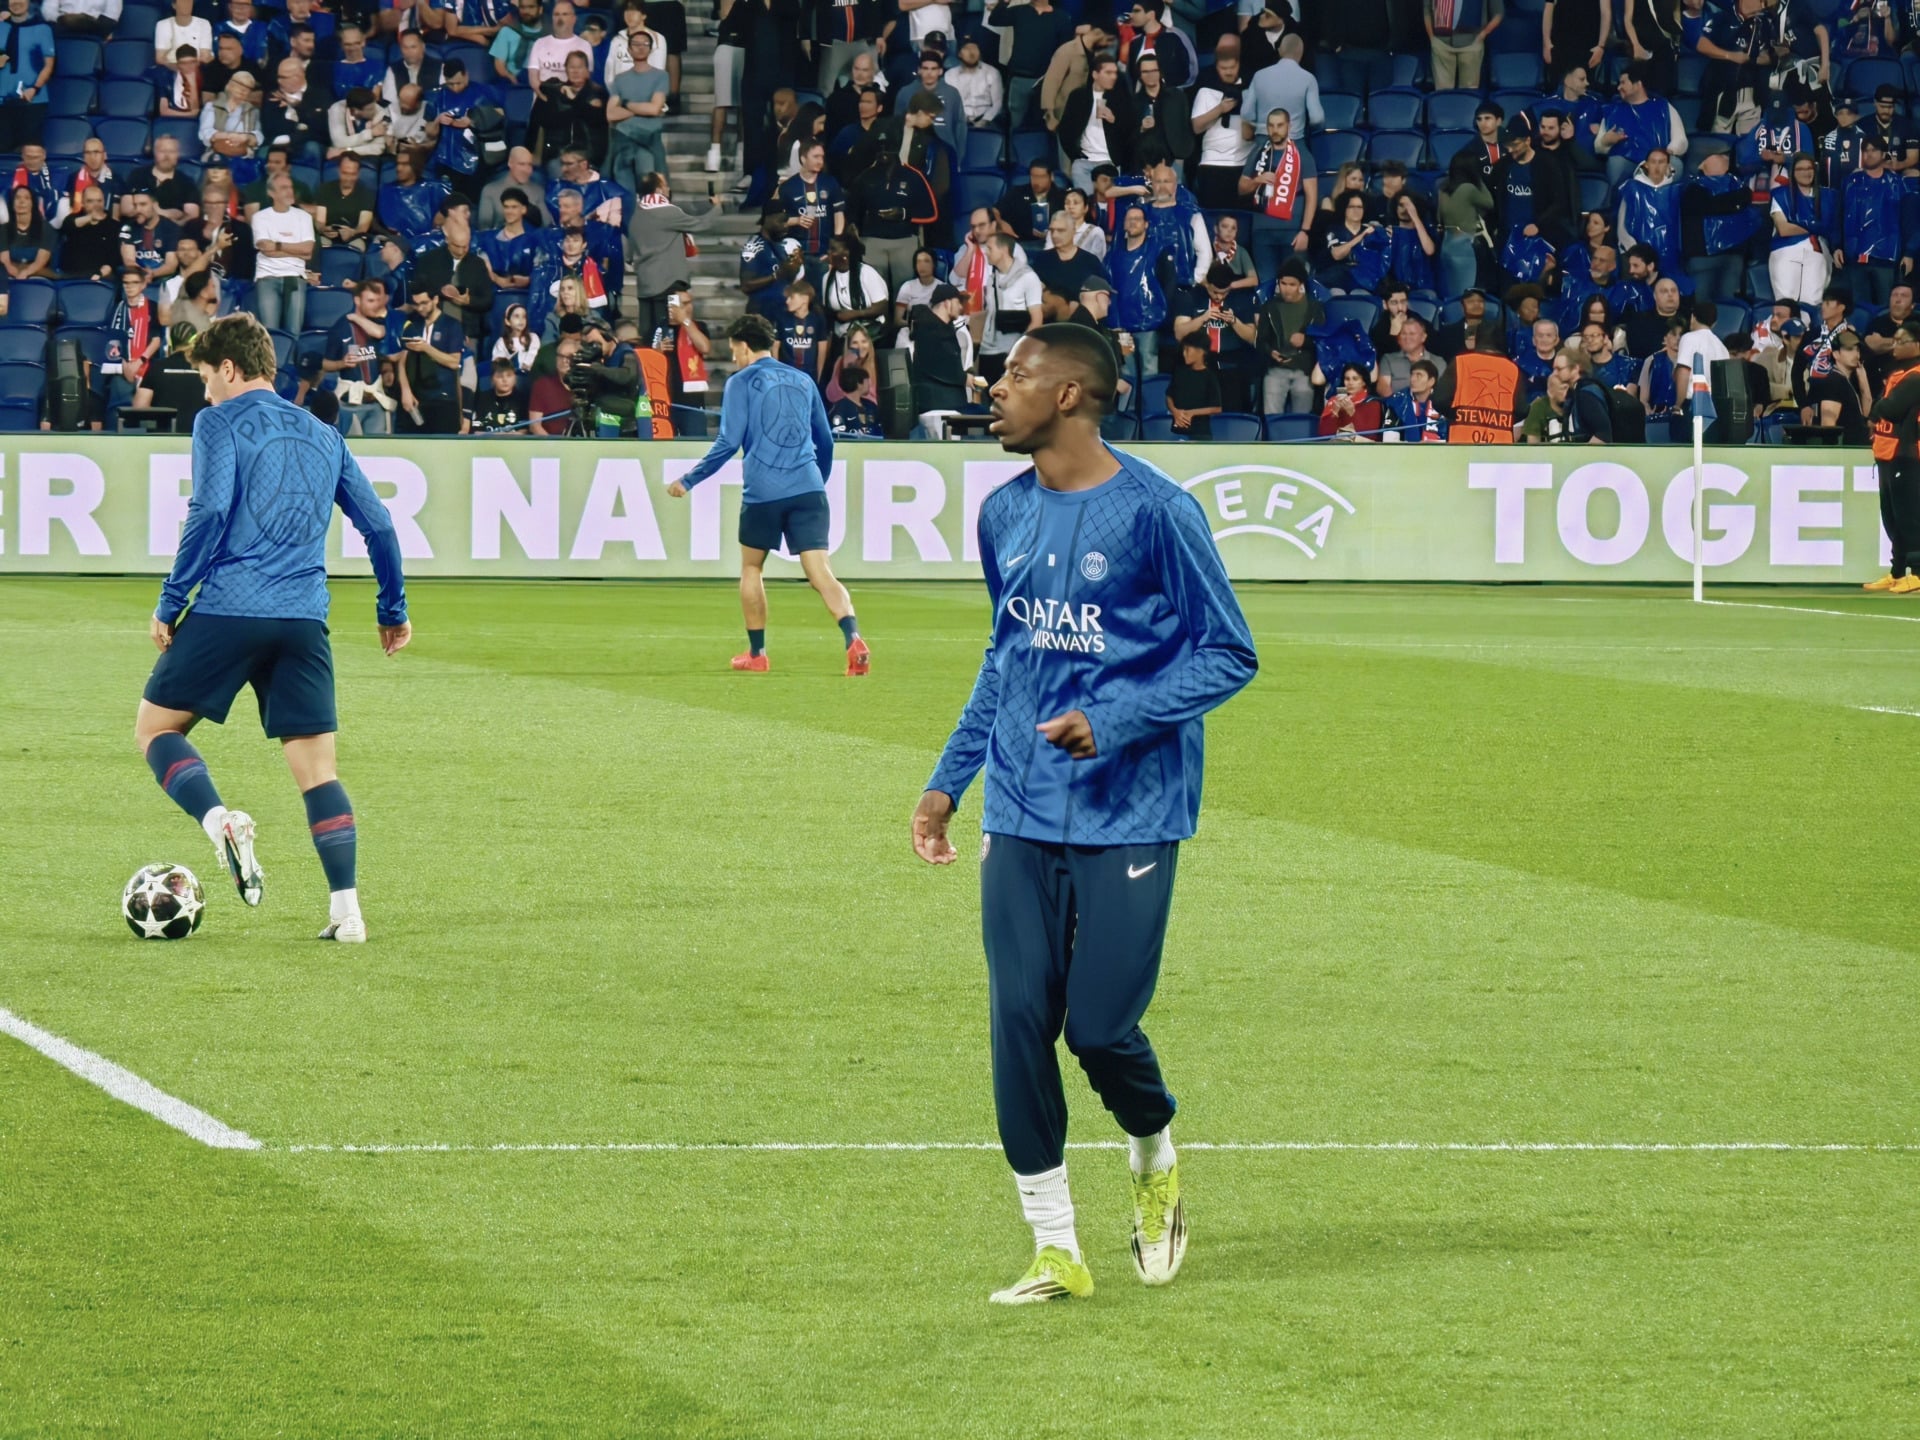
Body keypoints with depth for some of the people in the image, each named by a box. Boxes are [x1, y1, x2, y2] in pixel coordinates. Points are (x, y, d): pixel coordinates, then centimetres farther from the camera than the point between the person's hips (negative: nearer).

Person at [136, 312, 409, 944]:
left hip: (227, 609, -4)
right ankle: (346, 910, -6)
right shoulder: (323, 436, 18)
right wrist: (393, 612, 26)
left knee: (155, 725, 11)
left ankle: (218, 819, -17)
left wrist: (170, 603, -6)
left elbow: (210, 513, -10)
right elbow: (377, 524, 16)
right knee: (317, 768, 5)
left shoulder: (221, 423, 2)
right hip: (304, 623, 4)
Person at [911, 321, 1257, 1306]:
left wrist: (1114, 722, -17)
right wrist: (947, 780, 18)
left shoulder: (1155, 511, -10)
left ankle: (1155, 1163, 27)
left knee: (1100, 1029, -6)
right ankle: (1055, 1250, 7)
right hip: (1020, 817, 5)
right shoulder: (1004, 513, 9)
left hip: (1128, 816, -5)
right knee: (1019, 1023, -2)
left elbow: (1229, 655, -6)